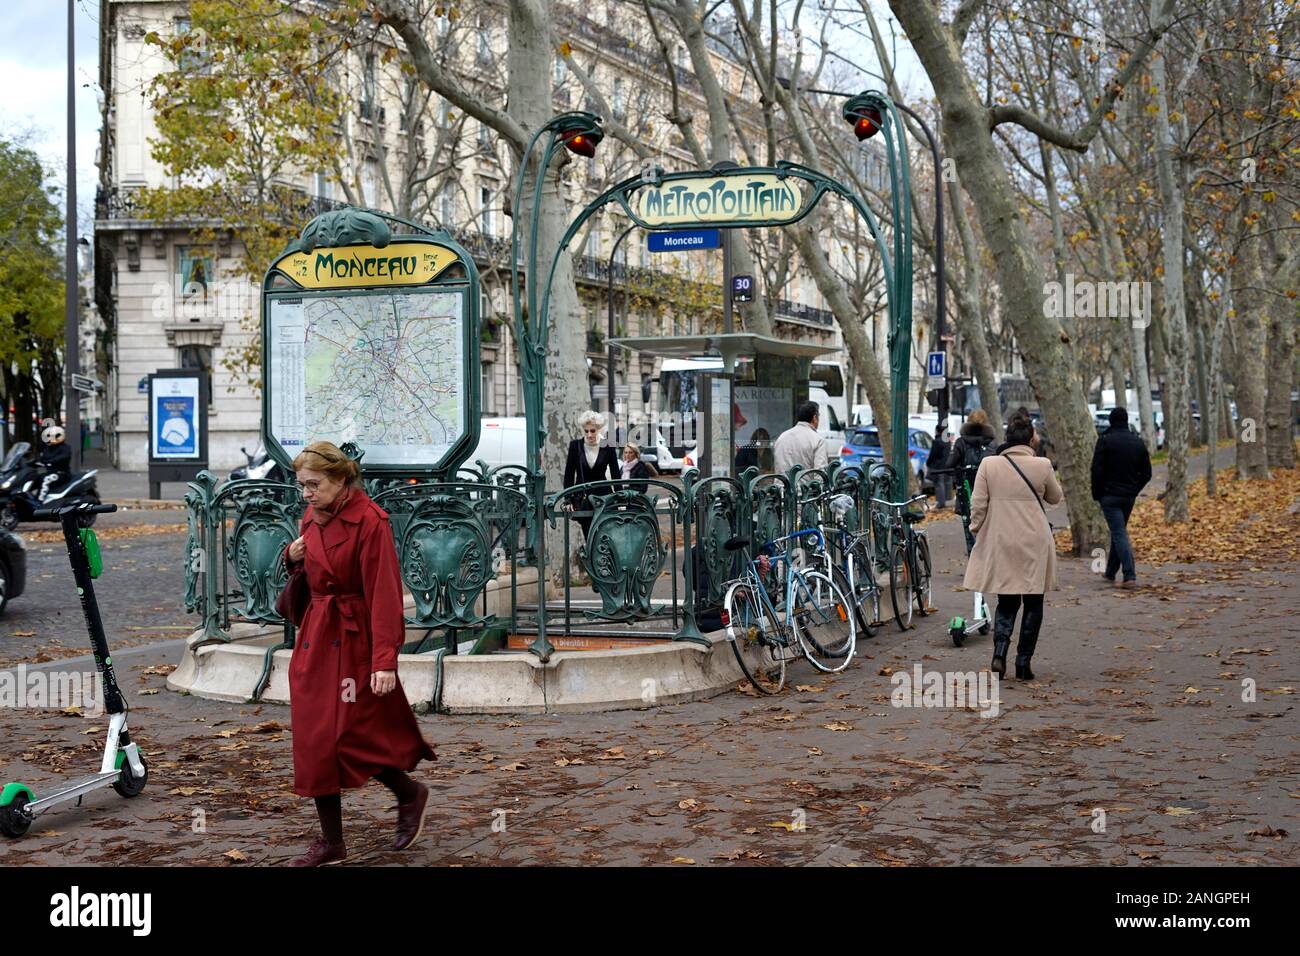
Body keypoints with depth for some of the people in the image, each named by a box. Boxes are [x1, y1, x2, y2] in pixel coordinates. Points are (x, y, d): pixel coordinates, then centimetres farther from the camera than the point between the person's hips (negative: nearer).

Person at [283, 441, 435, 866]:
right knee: (312, 739, 7)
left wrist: (385, 660, -25)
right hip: (315, 639, 8)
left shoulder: (370, 522, -15)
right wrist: (293, 556, 0)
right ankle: (331, 843, 15)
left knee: (346, 735, -8)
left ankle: (410, 793, 18)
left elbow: (383, 593, -19)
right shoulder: (312, 517, 9)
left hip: (354, 640, -8)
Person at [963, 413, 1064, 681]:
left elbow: (978, 505, -3)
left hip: (1000, 543, 2)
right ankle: (1023, 663, 10)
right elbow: (1055, 497, 11)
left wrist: (976, 529, 13)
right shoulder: (1042, 466, -7)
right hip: (1034, 546, -1)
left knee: (1006, 602, 14)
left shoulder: (989, 465, -5)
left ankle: (999, 653, -7)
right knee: (1033, 604, 12)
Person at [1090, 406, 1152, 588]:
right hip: (1129, 496, 5)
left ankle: (1130, 576, -19)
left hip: (1110, 495, -5)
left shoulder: (1105, 440, -10)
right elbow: (1146, 473, 8)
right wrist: (1134, 490, 16)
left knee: (1119, 534, -8)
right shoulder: (1138, 442, 7)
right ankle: (1110, 572, 29)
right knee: (1118, 531, 19)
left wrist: (1096, 494, -2)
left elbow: (1097, 470, -13)